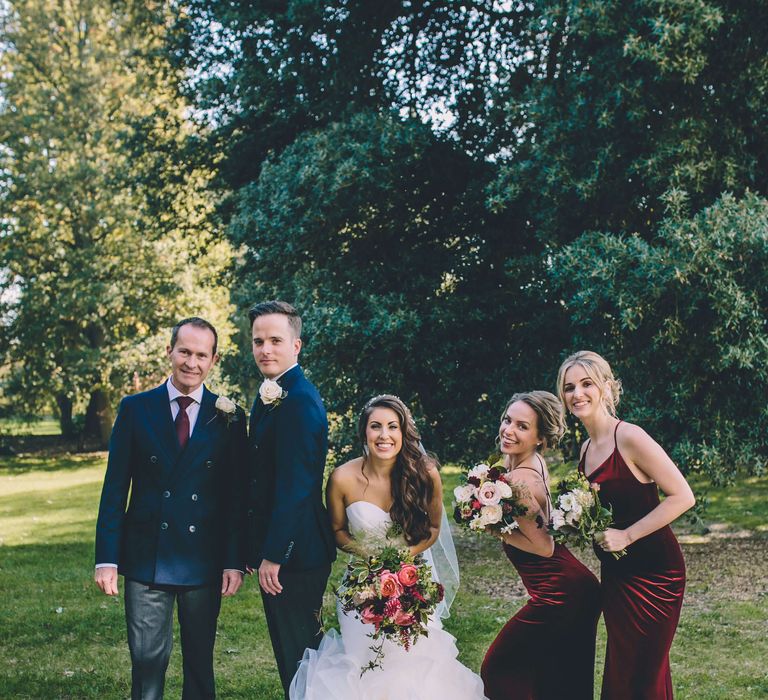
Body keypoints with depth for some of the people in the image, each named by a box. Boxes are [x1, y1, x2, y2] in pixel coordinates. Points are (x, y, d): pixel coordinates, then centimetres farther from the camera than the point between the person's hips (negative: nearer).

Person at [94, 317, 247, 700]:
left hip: (204, 563, 1)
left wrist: (235, 561, -4)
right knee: (147, 665, 2)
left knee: (200, 664, 12)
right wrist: (106, 557, -4)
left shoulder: (229, 417, 2)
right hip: (145, 561, 0)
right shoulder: (136, 408, 2)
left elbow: (236, 495, 2)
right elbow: (115, 488, 1)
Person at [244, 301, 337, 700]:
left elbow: (294, 486, -23)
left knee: (299, 656, 1)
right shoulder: (270, 395, 13)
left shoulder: (299, 400, -19)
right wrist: (256, 546, 16)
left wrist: (273, 555, -21)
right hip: (275, 548, 10)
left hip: (295, 554, -10)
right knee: (290, 654, 19)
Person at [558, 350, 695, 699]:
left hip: (652, 569, -8)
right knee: (620, 670, 15)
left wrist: (626, 536, -20)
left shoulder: (629, 437, -16)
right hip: (614, 571, 8)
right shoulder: (586, 448, 8)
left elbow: (682, 496, -18)